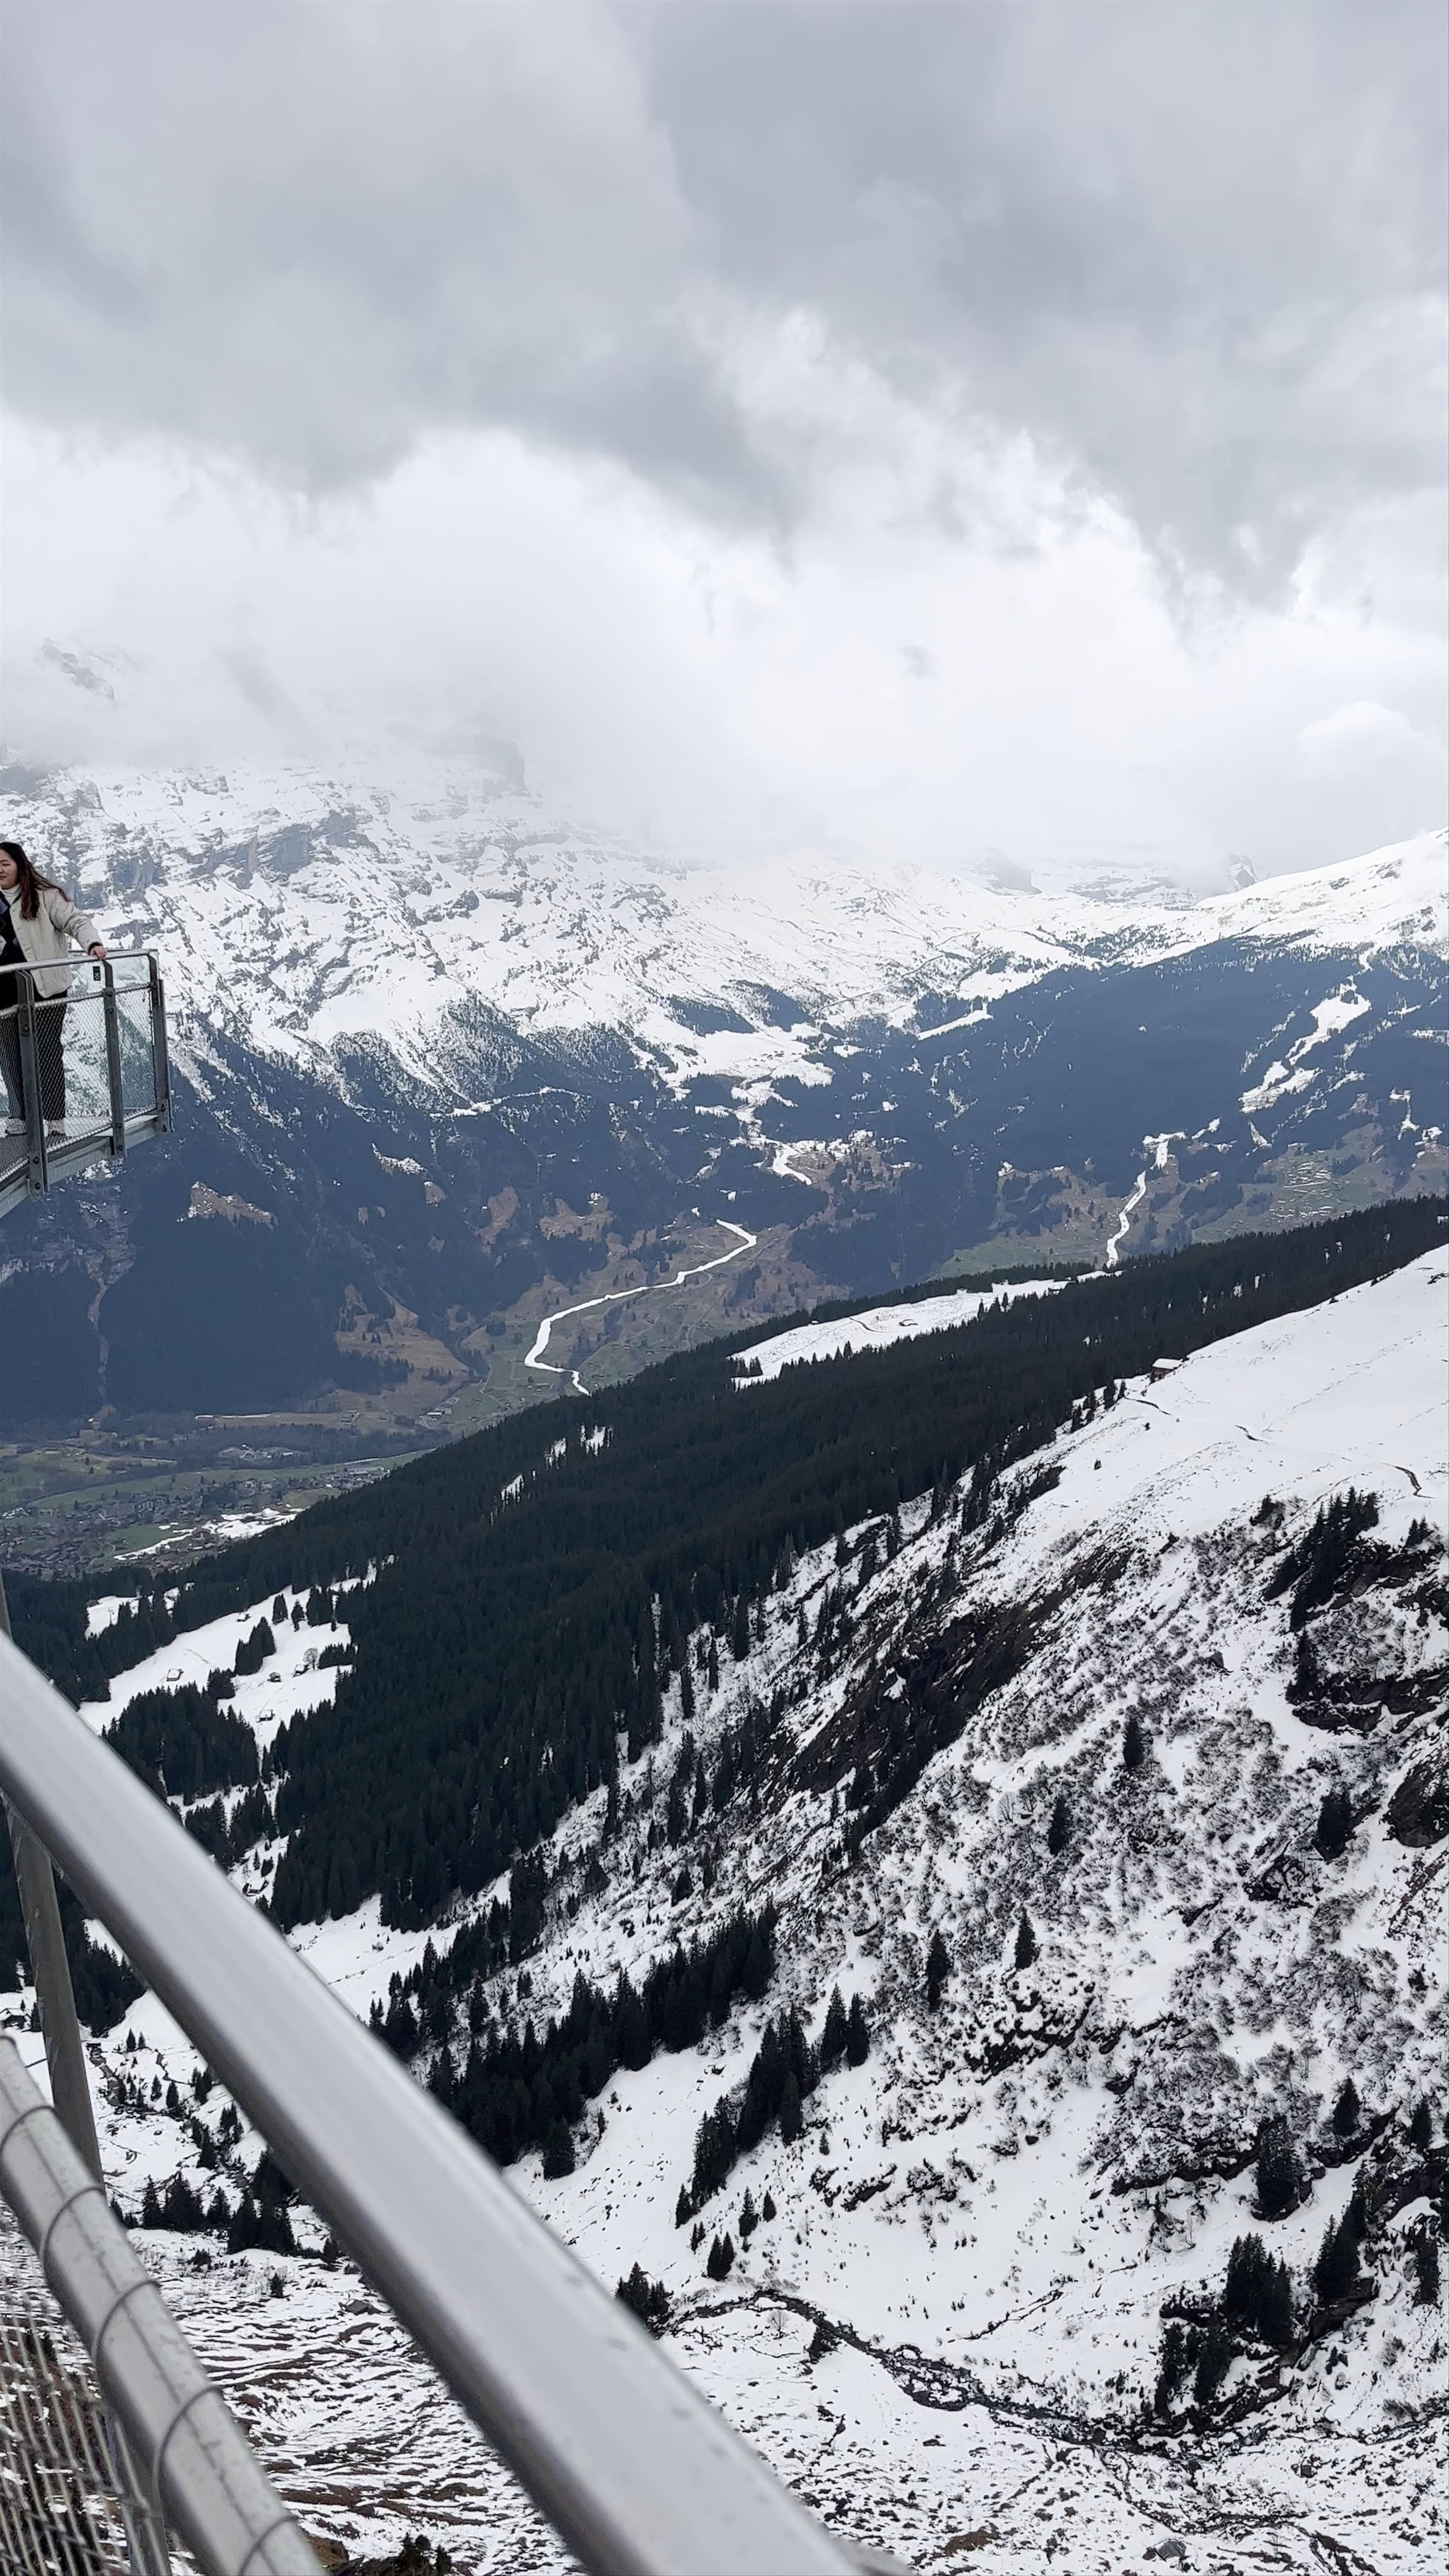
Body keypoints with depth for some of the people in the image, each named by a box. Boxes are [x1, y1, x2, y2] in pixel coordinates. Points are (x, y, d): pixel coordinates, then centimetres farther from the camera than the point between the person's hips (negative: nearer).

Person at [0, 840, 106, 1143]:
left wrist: (93, 943, -29)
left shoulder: (46, 896, -4)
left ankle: (56, 1123, 4)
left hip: (45, 989, -5)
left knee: (47, 1054, -1)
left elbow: (77, 921, -11)